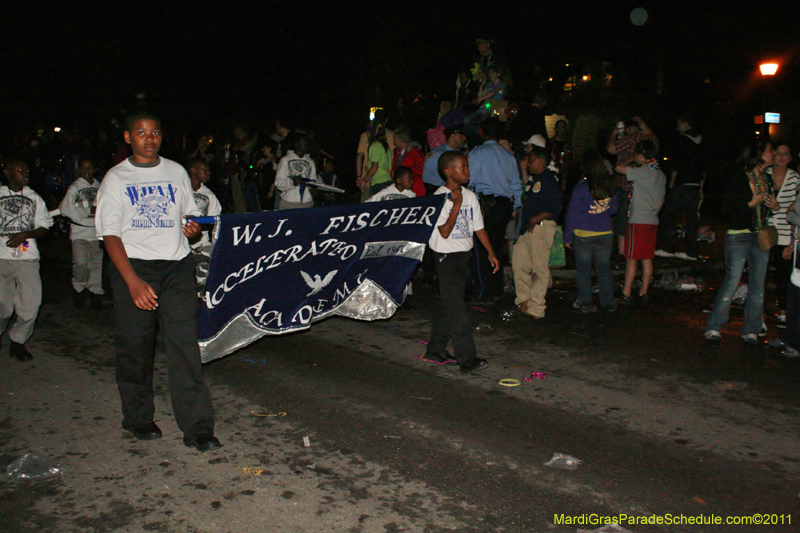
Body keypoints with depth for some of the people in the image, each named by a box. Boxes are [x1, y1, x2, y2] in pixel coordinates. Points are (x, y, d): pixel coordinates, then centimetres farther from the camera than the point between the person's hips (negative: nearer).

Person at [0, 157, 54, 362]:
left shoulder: (35, 198, 13)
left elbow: (43, 228, 10)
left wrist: (24, 235, -8)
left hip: (27, 257, 1)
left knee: (31, 301, -7)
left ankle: (18, 341, 11)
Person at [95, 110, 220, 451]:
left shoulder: (176, 172, 13)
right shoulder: (115, 179, 4)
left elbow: (189, 212, 24)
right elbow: (110, 235, -3)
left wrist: (192, 227, -3)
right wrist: (133, 281, -15)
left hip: (176, 266, 1)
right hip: (133, 267, -1)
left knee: (185, 345, -6)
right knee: (135, 348, 6)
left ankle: (197, 427, -4)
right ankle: (138, 418, 26)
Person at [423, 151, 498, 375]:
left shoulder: (470, 196, 8)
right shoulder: (440, 198, -13)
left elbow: (478, 227, 13)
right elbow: (445, 232, -19)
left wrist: (490, 252, 10)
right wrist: (457, 205, -22)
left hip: (464, 255, 7)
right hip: (446, 256, -7)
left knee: (447, 305, 14)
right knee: (456, 308, -8)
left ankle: (435, 350, 25)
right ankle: (467, 359, -7)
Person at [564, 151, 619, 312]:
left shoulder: (580, 188, -13)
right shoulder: (610, 186, -1)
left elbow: (572, 214, -8)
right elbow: (613, 209, 13)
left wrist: (567, 237, 1)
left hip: (583, 234, -3)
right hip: (605, 233, 3)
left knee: (583, 269, 8)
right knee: (604, 268, 12)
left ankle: (585, 302, 13)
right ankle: (607, 302, 16)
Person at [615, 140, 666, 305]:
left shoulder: (642, 172, -14)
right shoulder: (660, 174, 12)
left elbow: (619, 168, -14)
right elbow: (661, 200, 18)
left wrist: (630, 159, 4)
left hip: (638, 221, -8)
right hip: (653, 221, 8)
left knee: (632, 259, -4)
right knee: (647, 259, 9)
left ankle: (626, 295, -1)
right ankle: (643, 293, 13)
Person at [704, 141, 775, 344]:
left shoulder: (767, 179, 14)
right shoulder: (740, 179, -6)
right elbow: (726, 208, -10)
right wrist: (752, 203, -15)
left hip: (761, 238, 6)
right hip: (739, 237, -6)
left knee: (757, 286, 6)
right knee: (731, 283, -8)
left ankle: (751, 331, 14)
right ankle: (714, 328, 2)